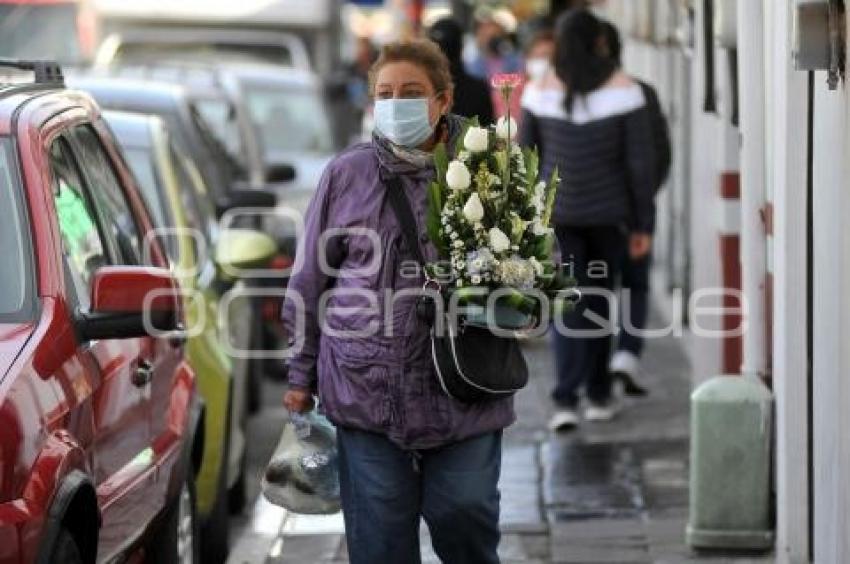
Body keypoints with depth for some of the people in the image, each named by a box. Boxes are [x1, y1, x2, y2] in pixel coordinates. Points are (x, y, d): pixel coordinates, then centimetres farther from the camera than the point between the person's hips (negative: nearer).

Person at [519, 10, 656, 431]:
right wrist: (642, 224, 0)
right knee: (599, 301, 17)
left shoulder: (542, 92, -3)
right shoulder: (623, 89, -7)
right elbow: (640, 161, -7)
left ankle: (566, 400, -14)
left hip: (556, 210, 0)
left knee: (569, 305, 1)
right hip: (606, 212, 0)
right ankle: (598, 395, 24)